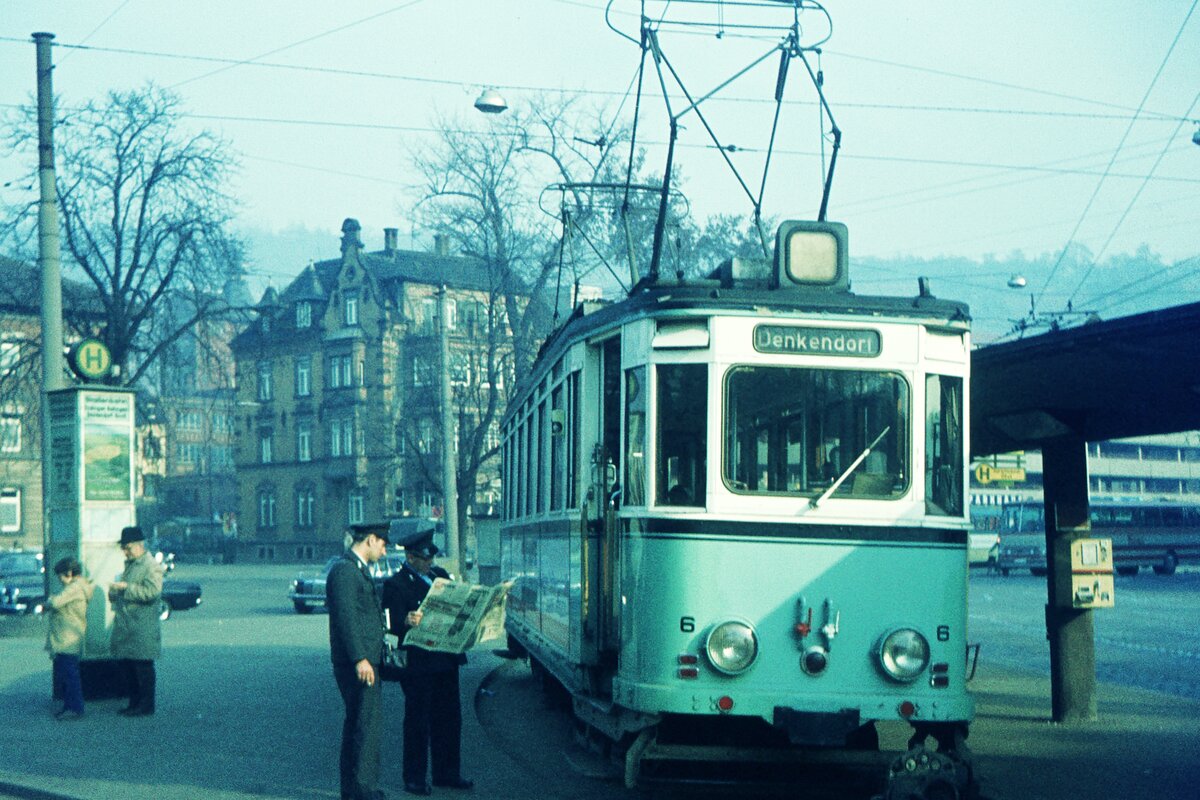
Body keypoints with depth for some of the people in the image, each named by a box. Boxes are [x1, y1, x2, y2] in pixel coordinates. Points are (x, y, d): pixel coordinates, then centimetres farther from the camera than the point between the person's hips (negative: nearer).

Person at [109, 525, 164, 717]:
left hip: (143, 628, -9)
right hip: (125, 627, 9)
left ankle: (146, 706, 1)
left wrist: (126, 588, -20)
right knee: (126, 665, 11)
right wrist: (114, 591, 12)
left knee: (143, 667, -5)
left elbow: (152, 592, -23)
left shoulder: (152, 566, -10)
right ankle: (134, 703, 20)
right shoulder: (130, 565, 20)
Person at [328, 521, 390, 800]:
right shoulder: (344, 570, -14)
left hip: (367, 660, 11)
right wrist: (360, 659, -24)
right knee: (367, 724, -10)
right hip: (357, 663, -11)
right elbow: (346, 617, -21)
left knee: (357, 723, 14)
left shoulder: (359, 570, 20)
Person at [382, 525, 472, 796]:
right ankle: (414, 778, 8)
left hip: (446, 659, 7)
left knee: (449, 718, 11)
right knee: (418, 722, 0)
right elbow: (395, 625, -16)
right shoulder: (395, 585, -9)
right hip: (418, 663, -7)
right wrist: (407, 622, -36)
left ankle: (447, 773, 21)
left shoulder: (439, 574, 13)